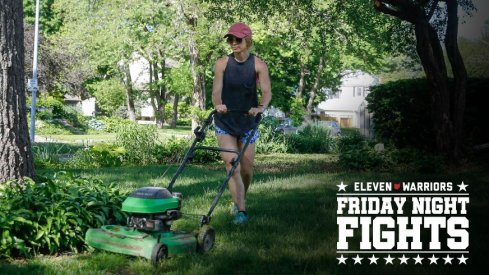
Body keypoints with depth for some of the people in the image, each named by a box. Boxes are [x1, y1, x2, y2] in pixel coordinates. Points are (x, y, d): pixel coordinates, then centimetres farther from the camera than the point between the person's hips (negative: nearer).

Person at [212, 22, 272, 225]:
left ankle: (239, 201, 34)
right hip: (225, 122, 0)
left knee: (246, 169, 7)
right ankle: (241, 210, -13)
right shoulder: (222, 63, -3)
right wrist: (218, 104, -31)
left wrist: (261, 107, -34)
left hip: (247, 122, 1)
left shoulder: (258, 65, -5)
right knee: (232, 166, -14)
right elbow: (216, 91, -8)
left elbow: (267, 91, -13)